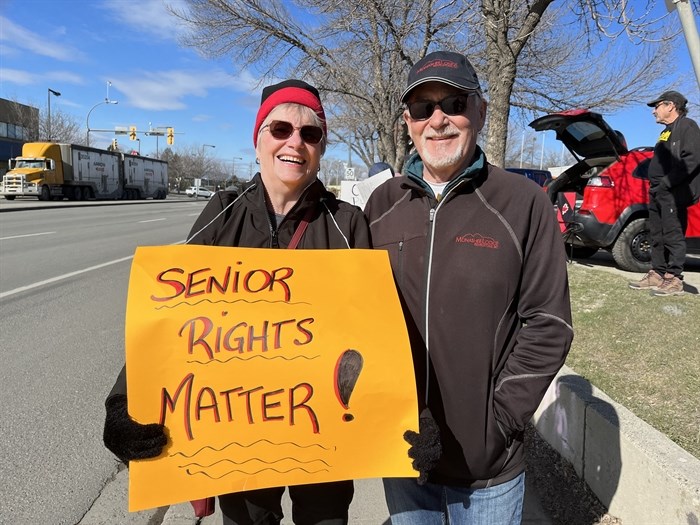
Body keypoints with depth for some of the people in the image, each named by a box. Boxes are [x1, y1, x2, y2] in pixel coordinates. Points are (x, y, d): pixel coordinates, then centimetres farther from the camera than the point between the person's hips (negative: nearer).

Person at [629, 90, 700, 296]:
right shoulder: (667, 132, 25)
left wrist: (667, 183, -18)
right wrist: (655, 186, 10)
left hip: (673, 193, -9)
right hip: (658, 192, 9)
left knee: (672, 234, -9)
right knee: (657, 235, 9)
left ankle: (674, 279, -6)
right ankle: (657, 274, 14)